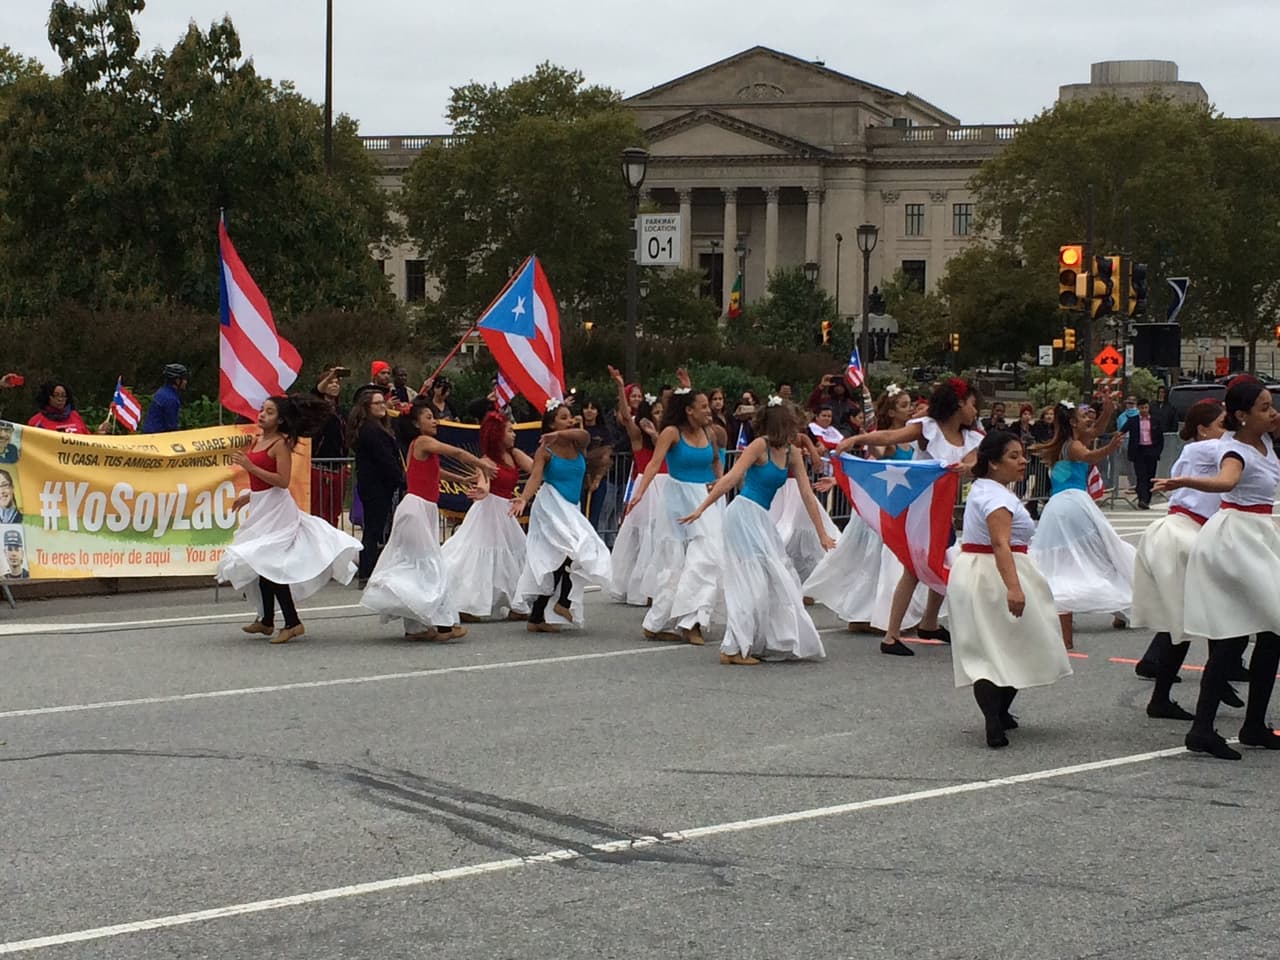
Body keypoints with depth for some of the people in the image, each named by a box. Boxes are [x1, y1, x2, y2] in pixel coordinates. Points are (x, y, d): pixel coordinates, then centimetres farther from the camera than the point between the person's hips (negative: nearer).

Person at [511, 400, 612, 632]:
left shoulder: (576, 445, 6)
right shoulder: (546, 450, -8)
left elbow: (583, 434, -17)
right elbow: (535, 477, -22)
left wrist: (560, 435, -35)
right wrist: (524, 498, -40)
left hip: (570, 509, 7)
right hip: (551, 507, -7)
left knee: (553, 565, 10)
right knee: (579, 549, -21)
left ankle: (537, 618, 16)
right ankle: (564, 602, -7)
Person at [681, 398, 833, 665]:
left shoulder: (793, 452, 8)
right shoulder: (760, 445, -12)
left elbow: (807, 494, 10)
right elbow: (731, 478, -17)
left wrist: (822, 533, 10)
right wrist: (701, 509, -21)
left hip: (762, 520, 8)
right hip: (744, 513, -8)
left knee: (776, 580, 9)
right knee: (753, 582, -10)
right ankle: (733, 648, -7)